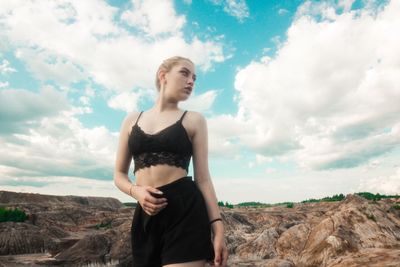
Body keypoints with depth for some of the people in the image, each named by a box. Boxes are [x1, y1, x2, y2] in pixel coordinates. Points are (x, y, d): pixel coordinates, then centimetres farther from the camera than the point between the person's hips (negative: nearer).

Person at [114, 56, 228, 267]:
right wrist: (136, 192, -7)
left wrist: (217, 227, -5)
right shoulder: (132, 120, 13)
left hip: (185, 210, -2)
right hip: (146, 215, 3)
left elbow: (202, 178, 2)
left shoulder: (194, 120, 6)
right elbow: (119, 174, 14)